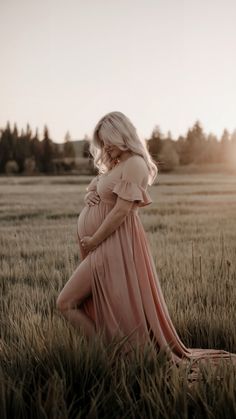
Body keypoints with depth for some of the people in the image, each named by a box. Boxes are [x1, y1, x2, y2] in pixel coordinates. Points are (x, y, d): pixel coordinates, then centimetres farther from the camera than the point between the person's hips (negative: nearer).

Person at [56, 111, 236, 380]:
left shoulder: (134, 164, -14)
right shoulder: (115, 164, 16)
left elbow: (121, 211, -19)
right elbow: (96, 191, 25)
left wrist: (93, 240, -14)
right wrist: (89, 195, 0)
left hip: (113, 245, -10)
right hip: (101, 245, 10)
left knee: (65, 303, -11)